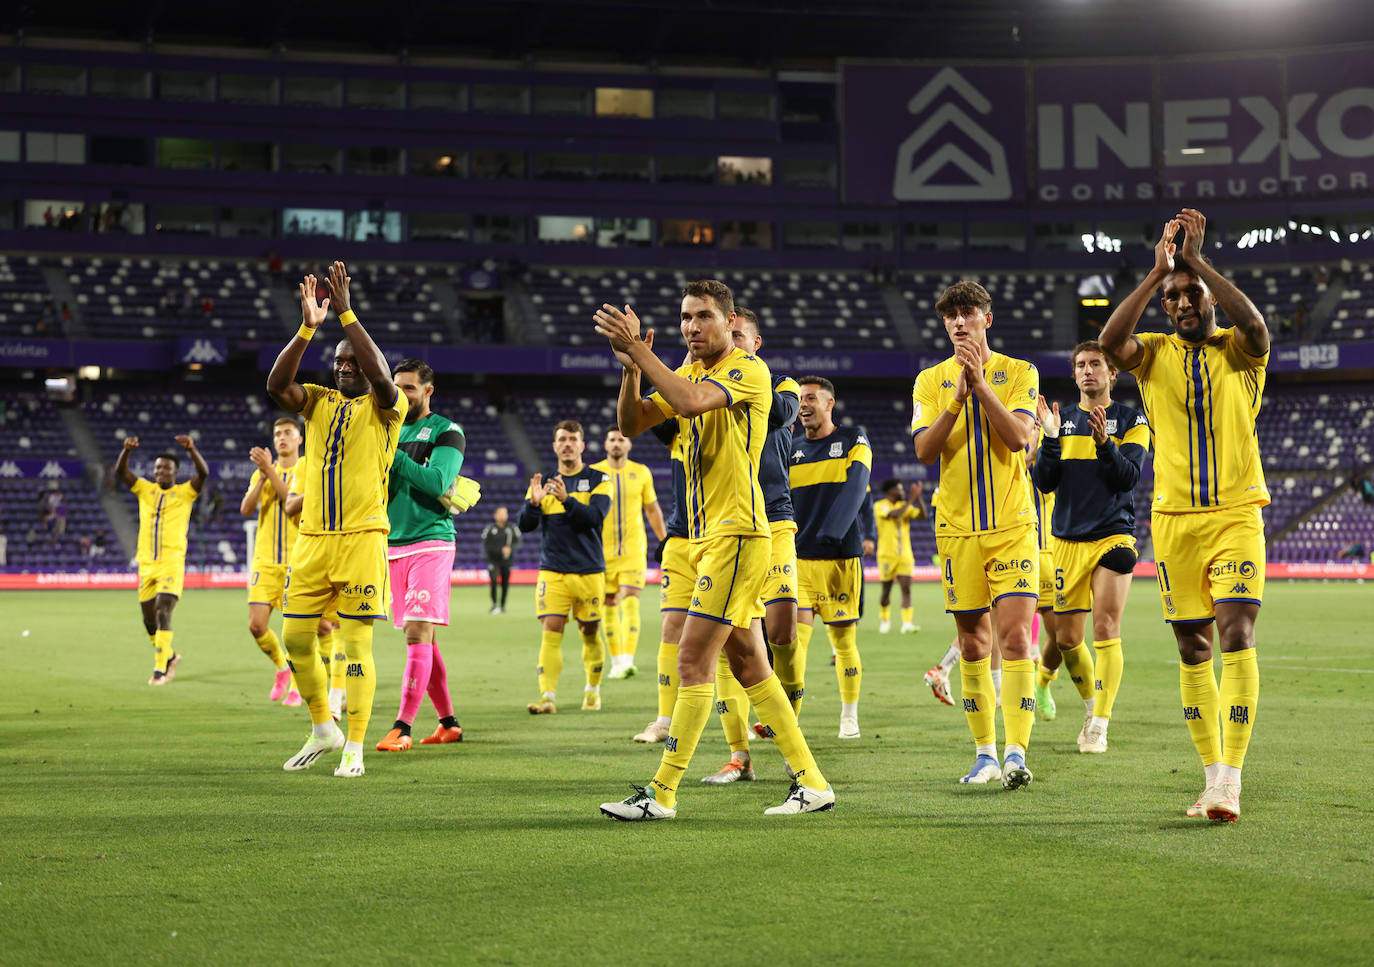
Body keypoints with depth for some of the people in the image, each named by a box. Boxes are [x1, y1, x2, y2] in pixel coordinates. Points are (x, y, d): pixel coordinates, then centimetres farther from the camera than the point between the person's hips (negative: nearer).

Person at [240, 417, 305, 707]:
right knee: (257, 625, -6)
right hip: (265, 561, 3)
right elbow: (246, 509, -1)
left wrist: (271, 472, -19)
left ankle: (295, 686, 12)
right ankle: (281, 667, 21)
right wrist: (263, 475, -13)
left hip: (298, 560, -3)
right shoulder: (262, 472, 13)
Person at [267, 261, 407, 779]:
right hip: (312, 538, 5)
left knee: (356, 645, -4)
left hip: (362, 537, -5)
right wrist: (307, 327, -15)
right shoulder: (319, 401, 13)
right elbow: (276, 386, -6)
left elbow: (380, 375, -22)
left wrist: (346, 313, -22)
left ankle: (354, 748, 2)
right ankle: (323, 730, 24)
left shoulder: (384, 406, 1)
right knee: (295, 637, 6)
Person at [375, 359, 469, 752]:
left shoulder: (447, 432, -2)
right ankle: (449, 722, 16)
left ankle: (402, 728, -18)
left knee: (419, 635, -14)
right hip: (393, 546, 7)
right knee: (423, 640, 8)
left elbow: (436, 482, -17)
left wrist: (391, 455, -19)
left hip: (430, 545, -6)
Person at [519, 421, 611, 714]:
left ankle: (592, 691, 26)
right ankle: (548, 696, -16)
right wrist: (534, 502, -19)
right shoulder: (543, 482, 9)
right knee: (550, 632, -11)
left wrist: (566, 499, -28)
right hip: (552, 572, 1)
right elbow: (525, 525, 2)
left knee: (590, 633, 7)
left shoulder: (598, 480, 2)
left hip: (589, 571, -1)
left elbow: (595, 517, -14)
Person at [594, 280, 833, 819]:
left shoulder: (750, 370, -10)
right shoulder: (689, 373, 16)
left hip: (738, 534, -9)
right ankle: (811, 782, 15)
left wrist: (638, 350, -25)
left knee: (694, 658, -11)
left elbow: (691, 402, -28)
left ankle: (663, 793, -8)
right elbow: (631, 425, 8)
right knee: (747, 664, 9)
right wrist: (631, 369, -8)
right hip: (706, 536, 9)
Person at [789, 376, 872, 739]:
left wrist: (832, 529, -27)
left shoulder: (853, 439, 3)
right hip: (797, 557, 2)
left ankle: (849, 715, 19)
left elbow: (855, 487, -12)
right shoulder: (791, 447, 13)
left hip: (840, 556, -2)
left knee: (844, 640, 4)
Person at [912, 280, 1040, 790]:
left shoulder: (1019, 372, 3)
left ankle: (1016, 753, -16)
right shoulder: (931, 381, 7)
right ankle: (985, 752, 16)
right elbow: (924, 450, -5)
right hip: (958, 527, 2)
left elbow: (1019, 436, -12)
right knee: (973, 642, 6)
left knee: (1014, 635, -13)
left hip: (1012, 524, -2)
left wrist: (980, 384, -18)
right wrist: (958, 397, -16)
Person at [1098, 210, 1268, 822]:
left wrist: (1197, 259, -19)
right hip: (1174, 518, 2)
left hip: (1237, 514, -2)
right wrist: (1157, 271, -19)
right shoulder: (1154, 354, 7)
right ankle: (1213, 775, 14)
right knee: (1192, 650, 5)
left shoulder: (1238, 353, 3)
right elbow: (1110, 342, -15)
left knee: (1236, 635, -15)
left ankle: (1231, 779, -18)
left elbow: (1255, 325, -22)